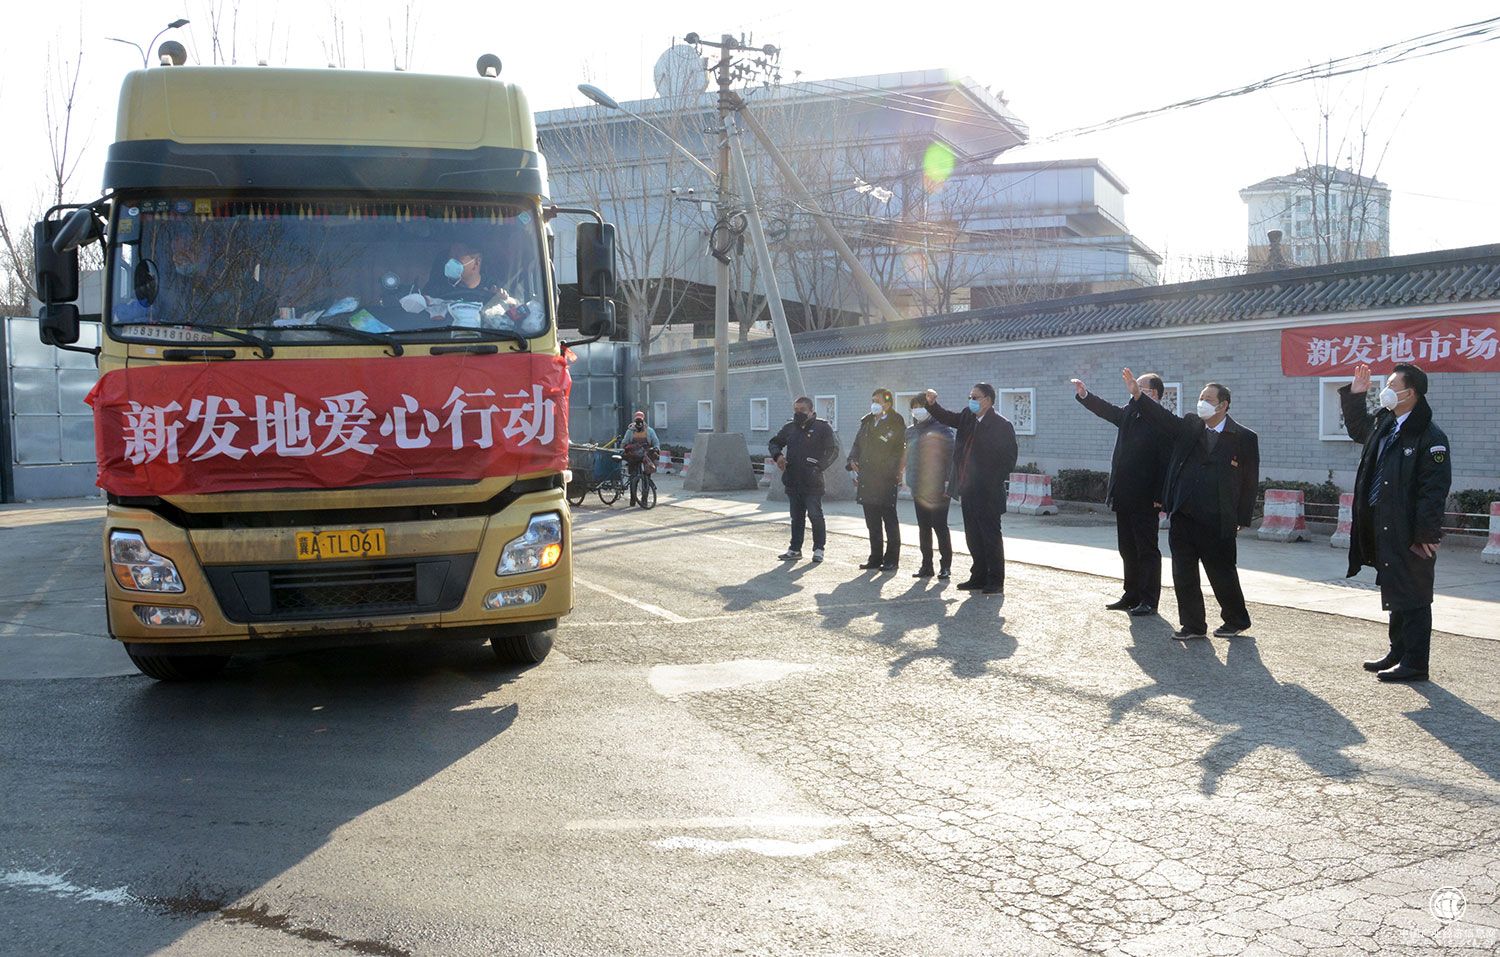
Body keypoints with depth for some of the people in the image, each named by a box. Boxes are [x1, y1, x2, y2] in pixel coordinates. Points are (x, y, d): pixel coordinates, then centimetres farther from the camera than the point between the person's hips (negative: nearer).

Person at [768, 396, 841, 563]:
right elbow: (774, 443, 23)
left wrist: (819, 467, -16)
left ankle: (818, 549, 8)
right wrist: (777, 455, 2)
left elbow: (833, 450, -6)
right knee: (796, 517, 12)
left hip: (812, 482, -5)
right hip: (792, 481, 5)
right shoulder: (790, 428, 12)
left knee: (815, 515, -3)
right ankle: (795, 549, 18)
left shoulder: (821, 427, -3)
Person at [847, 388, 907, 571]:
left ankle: (892, 560, 5)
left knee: (889, 520, -1)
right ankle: (876, 558, 19)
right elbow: (858, 443, 21)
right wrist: (853, 460, 3)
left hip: (886, 480, -6)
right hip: (867, 479, 6)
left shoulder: (896, 423, -3)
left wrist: (893, 472, -11)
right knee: (872, 521, 11)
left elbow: (900, 450, -4)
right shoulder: (867, 422, 15)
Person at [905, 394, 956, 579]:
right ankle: (926, 565, 14)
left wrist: (948, 482, -15)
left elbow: (950, 456, -9)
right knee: (923, 527, 8)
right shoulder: (911, 431, 13)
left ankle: (945, 565, 5)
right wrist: (908, 480, 13)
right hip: (918, 488, 6)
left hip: (937, 488, -6)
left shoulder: (942, 429, -5)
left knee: (940, 526, -3)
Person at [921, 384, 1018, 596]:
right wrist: (932, 404, -5)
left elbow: (1010, 455, -8)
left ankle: (996, 582, 5)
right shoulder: (967, 417, 12)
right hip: (968, 490, 7)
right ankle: (979, 577, 21)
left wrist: (996, 480, -11)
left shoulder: (1001, 425, -8)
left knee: (991, 535, -2)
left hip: (988, 492, -7)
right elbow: (947, 418, 13)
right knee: (973, 536, 12)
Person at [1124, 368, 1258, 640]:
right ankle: (1193, 625, 18)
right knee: (1183, 574, 6)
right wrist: (1137, 395, -17)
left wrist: (1243, 520, -2)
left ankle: (1236, 620, 29)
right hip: (1182, 517, 4)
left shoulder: (1244, 438, -2)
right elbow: (1162, 417, -2)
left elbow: (1249, 481, 0)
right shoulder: (1189, 426, 9)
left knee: (1222, 574, 8)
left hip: (1217, 522, -4)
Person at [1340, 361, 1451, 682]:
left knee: (1412, 598, 0)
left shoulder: (1430, 437, -15)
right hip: (1384, 528, 9)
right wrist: (1355, 395, 20)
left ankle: (1415, 663, 7)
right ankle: (1399, 653, 29)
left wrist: (1425, 533, -21)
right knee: (1395, 594, 18)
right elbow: (1357, 427, 33)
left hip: (1411, 534, -9)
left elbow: (1435, 489, -19)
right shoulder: (1383, 424, 10)